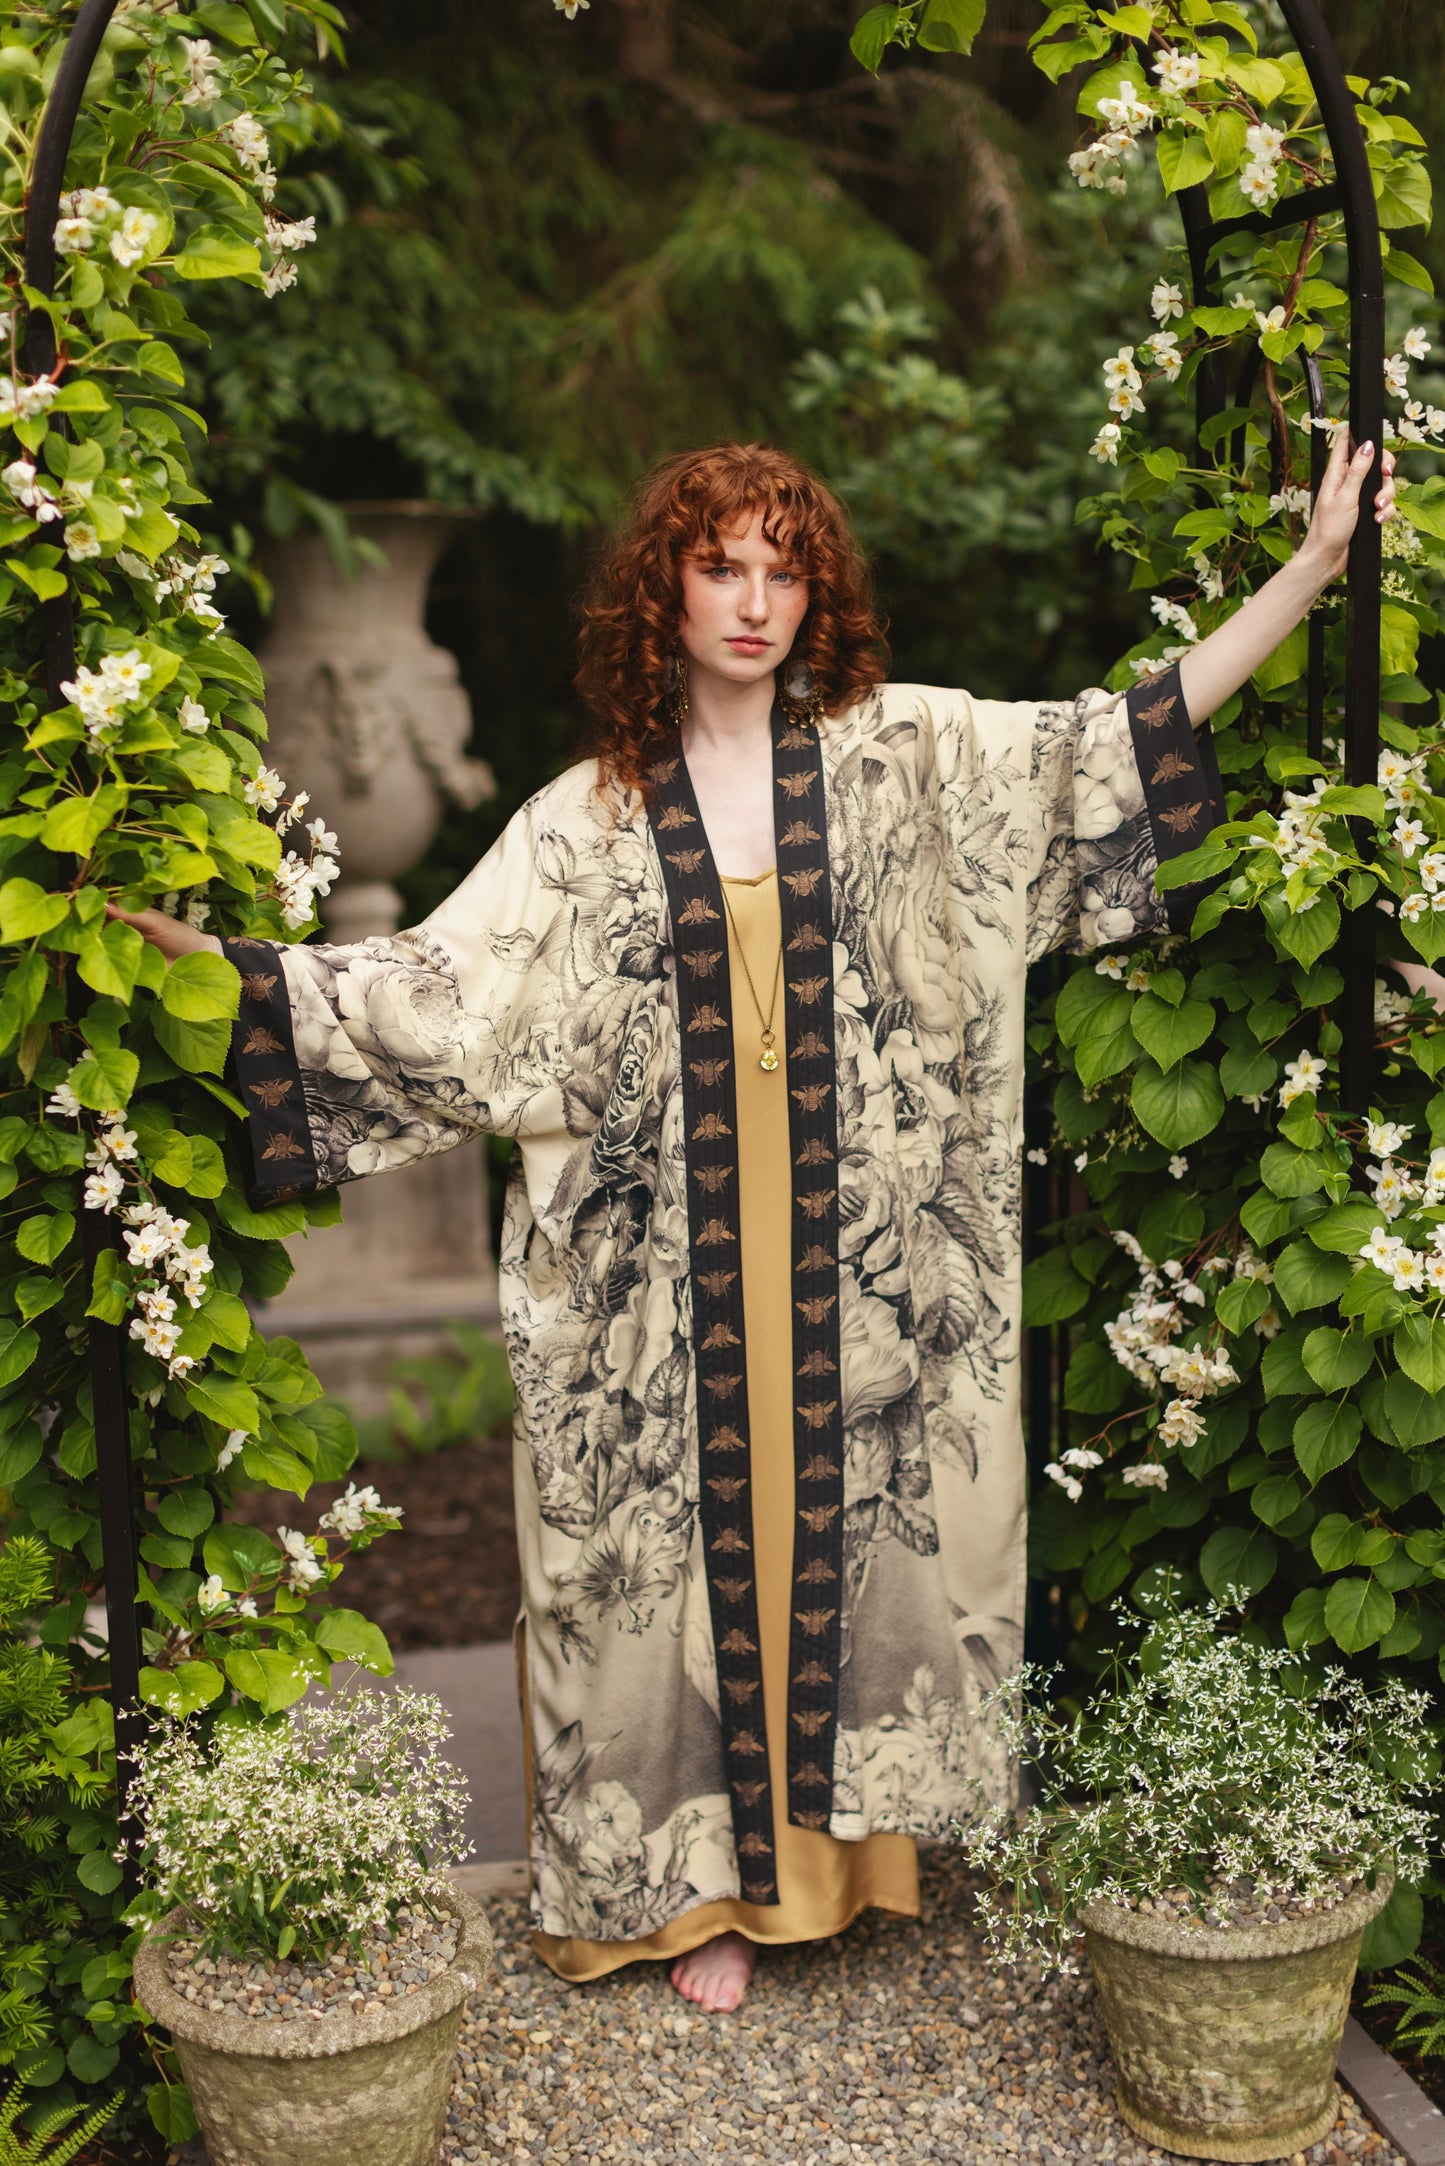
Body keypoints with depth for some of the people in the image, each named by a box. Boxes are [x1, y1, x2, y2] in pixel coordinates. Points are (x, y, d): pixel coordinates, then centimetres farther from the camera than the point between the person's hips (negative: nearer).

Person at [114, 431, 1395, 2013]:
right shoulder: (589, 816, 3)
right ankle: (703, 1878, 21)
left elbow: (1133, 733, 1)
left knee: (844, 1522, 8)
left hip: (855, 1261, 1)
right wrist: (219, 955, -9)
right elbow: (441, 983, -1)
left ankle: (838, 1820, 28)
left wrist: (1314, 564, -3)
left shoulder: (899, 752, 3)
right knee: (688, 1535, 6)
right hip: (670, 1273, 0)